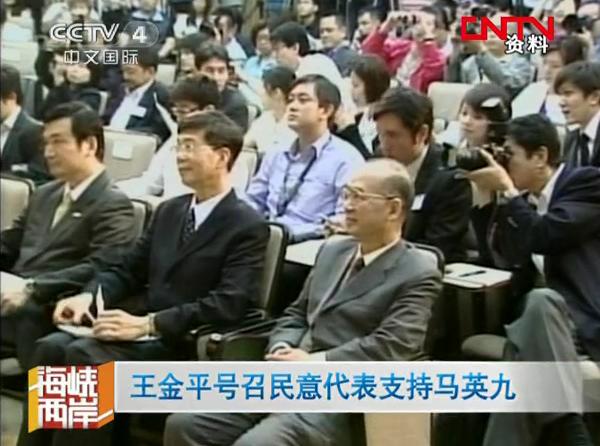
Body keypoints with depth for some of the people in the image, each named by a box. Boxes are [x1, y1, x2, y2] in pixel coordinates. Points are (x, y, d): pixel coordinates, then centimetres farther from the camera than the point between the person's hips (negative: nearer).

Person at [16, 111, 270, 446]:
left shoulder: (248, 226, -8)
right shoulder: (169, 211, 17)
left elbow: (229, 304, -19)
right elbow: (128, 270, 17)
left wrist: (147, 324, -26)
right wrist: (89, 296, -5)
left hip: (184, 344, -7)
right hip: (143, 330, 7)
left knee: (84, 355, -27)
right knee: (51, 347, -17)